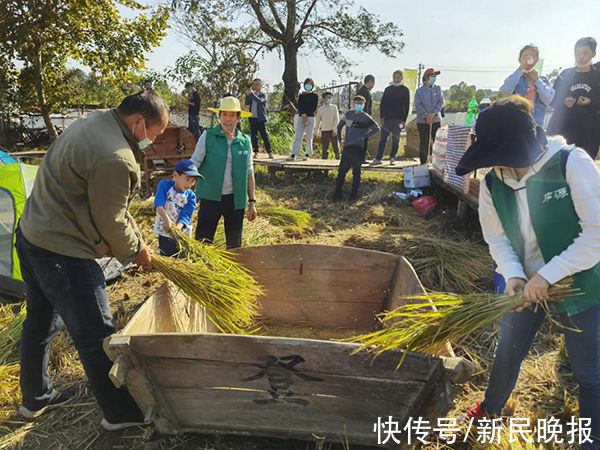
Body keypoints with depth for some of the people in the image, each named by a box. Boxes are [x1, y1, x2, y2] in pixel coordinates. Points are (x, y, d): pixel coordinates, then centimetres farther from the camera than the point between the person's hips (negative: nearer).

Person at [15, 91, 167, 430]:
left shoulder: (95, 121, 6)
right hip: (63, 254, -11)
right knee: (97, 335, 2)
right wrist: (136, 250, 0)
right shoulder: (115, 160, -27)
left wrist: (125, 217, 17)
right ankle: (121, 413, 20)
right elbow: (110, 224, -17)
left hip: (30, 236, 11)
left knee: (41, 322, 24)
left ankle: (36, 398, 45)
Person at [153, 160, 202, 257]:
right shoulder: (164, 185, -7)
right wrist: (166, 219, -42)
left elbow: (185, 216, -15)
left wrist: (178, 227, -36)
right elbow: (159, 203, -24)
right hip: (165, 233, -1)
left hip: (183, 235, 1)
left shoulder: (191, 196, -4)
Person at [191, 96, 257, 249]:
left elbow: (249, 173, 11)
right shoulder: (208, 136, -1)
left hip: (236, 200, 3)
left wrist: (252, 202, 9)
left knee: (235, 245, 13)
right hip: (211, 198, -2)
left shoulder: (245, 141, 6)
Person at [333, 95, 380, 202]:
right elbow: (339, 126, 17)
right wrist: (340, 139, 9)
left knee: (356, 172, 4)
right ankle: (337, 192, 10)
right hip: (347, 147, 3)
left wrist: (365, 137, -6)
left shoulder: (366, 118, -4)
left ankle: (354, 194, 11)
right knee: (341, 170, 3)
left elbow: (376, 128, 1)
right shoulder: (348, 114, 7)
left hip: (358, 148, -3)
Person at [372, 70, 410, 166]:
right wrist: (381, 117, -1)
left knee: (396, 139, 3)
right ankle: (378, 159, -1)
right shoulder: (388, 89, 13)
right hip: (387, 118, 2)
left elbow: (407, 106, 3)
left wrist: (404, 120, -6)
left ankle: (392, 157, 12)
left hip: (398, 119, -2)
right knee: (383, 139, -1)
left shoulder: (405, 90, 6)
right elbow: (382, 103, 11)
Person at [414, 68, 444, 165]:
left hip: (436, 120, 2)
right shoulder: (419, 91, 0)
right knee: (424, 142, 2)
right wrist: (426, 116, -16)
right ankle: (423, 162, 10)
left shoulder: (437, 89, 8)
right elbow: (418, 105, -6)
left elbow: (441, 102, 1)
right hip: (422, 121, -2)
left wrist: (433, 113, -14)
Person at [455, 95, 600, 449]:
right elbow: (497, 238, -1)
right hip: (526, 285, 4)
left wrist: (548, 275, -28)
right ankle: (491, 409, 49)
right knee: (507, 354, 21)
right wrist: (514, 276, -18)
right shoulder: (494, 182, -9)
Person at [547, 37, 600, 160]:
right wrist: (564, 102, -10)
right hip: (562, 127, 1)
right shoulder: (566, 74, 12)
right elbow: (553, 99, 9)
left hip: (588, 131, -1)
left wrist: (590, 102, -15)